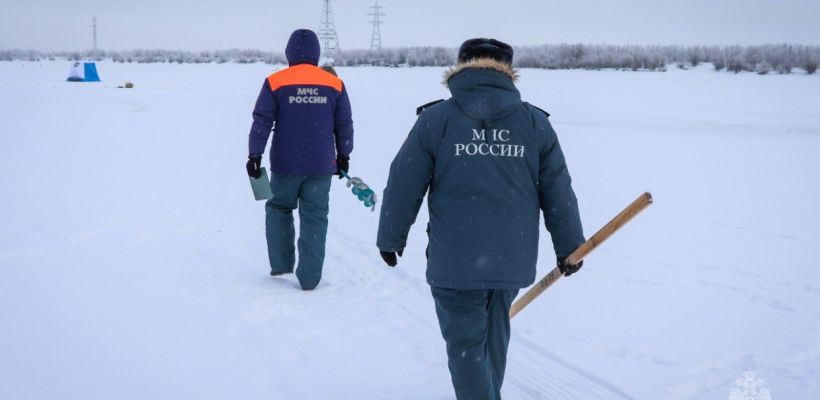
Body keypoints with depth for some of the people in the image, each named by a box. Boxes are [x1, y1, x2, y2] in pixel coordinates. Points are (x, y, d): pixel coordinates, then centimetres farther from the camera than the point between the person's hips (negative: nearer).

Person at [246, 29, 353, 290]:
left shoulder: (275, 83, -5)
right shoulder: (335, 84, 1)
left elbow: (262, 121, -6)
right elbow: (344, 125, 8)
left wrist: (255, 154, -1)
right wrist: (343, 156, 19)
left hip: (285, 165, -1)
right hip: (321, 167, 1)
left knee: (278, 208, 20)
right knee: (315, 218, 6)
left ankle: (281, 264, 20)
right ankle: (309, 278, 6)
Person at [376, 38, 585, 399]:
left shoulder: (435, 120, -5)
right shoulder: (535, 122, 3)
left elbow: (403, 186, -2)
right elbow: (558, 193, 6)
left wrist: (391, 238, 11)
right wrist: (569, 247, 17)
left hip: (454, 262, -4)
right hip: (514, 260, 4)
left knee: (466, 343, 7)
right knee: (494, 331, 24)